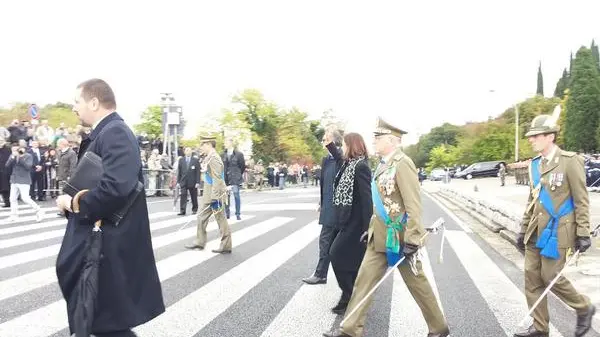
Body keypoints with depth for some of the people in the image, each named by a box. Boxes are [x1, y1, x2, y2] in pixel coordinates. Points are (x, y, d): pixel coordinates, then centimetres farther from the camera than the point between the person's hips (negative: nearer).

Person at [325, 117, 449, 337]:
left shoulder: (402, 164, -18)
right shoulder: (384, 164, 9)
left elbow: (413, 206, -22)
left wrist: (412, 240, -24)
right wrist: (372, 228, 20)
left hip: (399, 238, -8)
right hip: (380, 237, 9)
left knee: (417, 283, 8)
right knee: (364, 278, 8)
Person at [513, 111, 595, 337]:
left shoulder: (570, 161, -11)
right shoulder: (535, 164, 9)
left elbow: (581, 200, -10)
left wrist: (583, 234, -12)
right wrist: (523, 230, 15)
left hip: (557, 232, -7)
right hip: (536, 232, 7)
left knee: (551, 277, -2)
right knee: (532, 278, 7)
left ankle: (584, 308, 26)